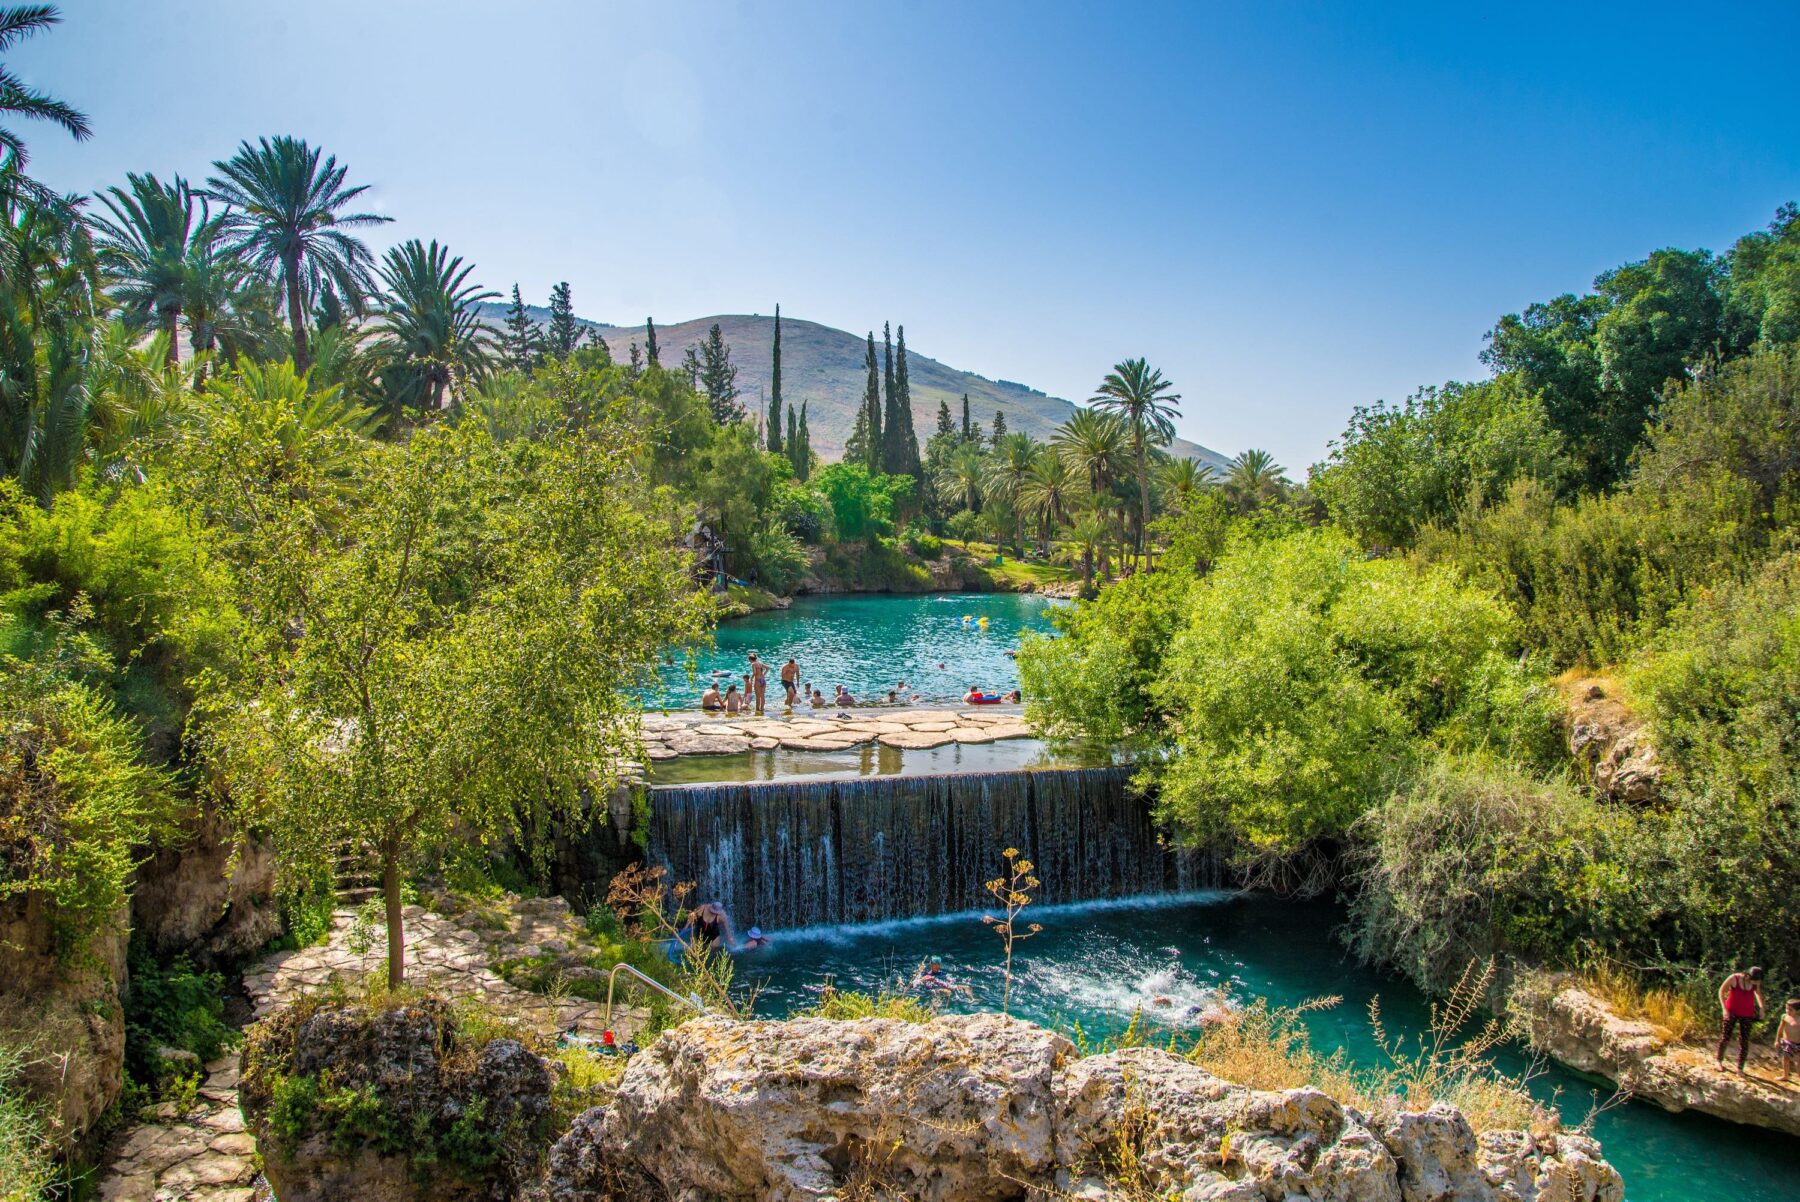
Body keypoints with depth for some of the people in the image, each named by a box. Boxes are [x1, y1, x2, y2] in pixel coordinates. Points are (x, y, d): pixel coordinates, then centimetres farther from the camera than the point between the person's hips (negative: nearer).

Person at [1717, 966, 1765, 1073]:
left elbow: (1758, 992, 13)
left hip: (1747, 1014, 3)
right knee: (1725, 1037, 4)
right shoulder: (1734, 978, -19)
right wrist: (1724, 1008, -14)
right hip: (1732, 1011, -2)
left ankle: (1740, 1068, 12)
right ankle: (1719, 1060, 25)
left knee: (1744, 1041, 1)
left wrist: (1761, 1007, 2)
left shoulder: (1756, 983, -9)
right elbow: (1721, 991, -8)